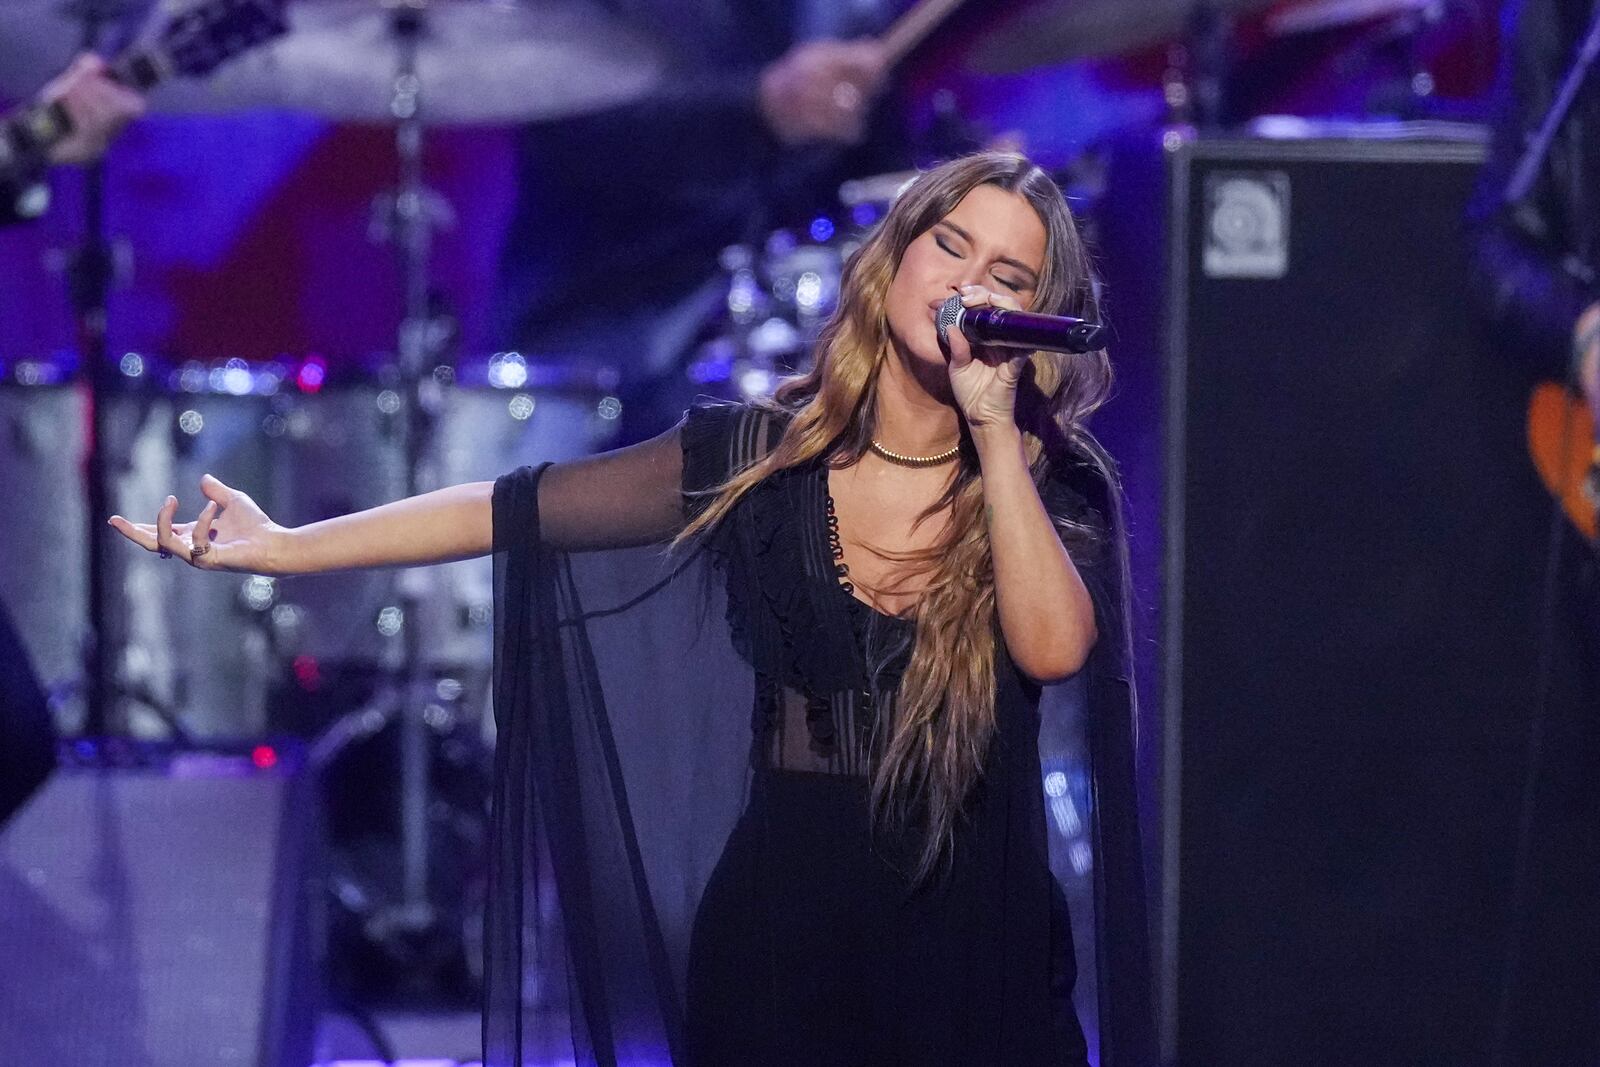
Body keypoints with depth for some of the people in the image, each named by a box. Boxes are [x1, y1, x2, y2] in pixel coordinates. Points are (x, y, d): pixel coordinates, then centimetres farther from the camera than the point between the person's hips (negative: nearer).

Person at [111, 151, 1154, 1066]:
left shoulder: (1047, 482, -2)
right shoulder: (757, 457, 1)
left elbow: (1053, 648, -21)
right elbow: (517, 509, 2)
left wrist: (993, 429, -20)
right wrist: (280, 547, -1)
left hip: (980, 933, -1)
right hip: (779, 925, 1)